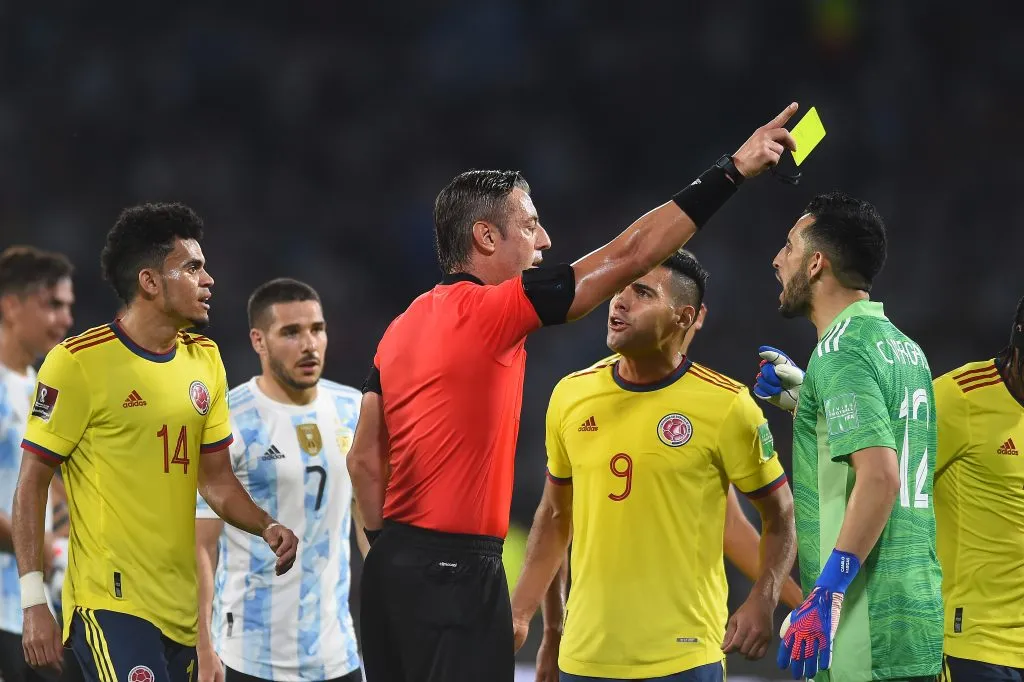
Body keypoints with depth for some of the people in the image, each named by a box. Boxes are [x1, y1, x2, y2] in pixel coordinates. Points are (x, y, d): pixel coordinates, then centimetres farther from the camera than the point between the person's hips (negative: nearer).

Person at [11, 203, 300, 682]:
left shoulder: (204, 359, 11)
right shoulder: (77, 363, -9)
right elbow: (31, 486, -7)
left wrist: (266, 527, -3)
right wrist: (34, 601, -14)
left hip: (183, 608, 7)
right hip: (111, 604, -7)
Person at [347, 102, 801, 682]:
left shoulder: (403, 328, 12)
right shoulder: (489, 312, -12)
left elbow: (365, 460, 14)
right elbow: (628, 256, -11)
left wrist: (394, 552, 19)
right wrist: (732, 171, -6)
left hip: (395, 567, 9)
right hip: (457, 573, -9)